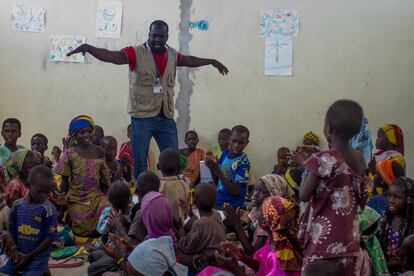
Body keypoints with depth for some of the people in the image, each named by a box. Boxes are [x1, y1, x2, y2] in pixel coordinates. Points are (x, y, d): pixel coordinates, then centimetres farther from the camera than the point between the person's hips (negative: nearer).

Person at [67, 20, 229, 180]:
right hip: (142, 117, -4)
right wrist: (88, 48, -35)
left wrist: (212, 61, 42)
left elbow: (189, 60, 30)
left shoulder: (172, 55, 10)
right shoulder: (136, 53, -6)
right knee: (140, 163, 2)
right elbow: (112, 56, -20)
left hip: (166, 117, 5)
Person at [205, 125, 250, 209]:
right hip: (218, 202, 6)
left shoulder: (243, 162, -19)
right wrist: (211, 167, -11)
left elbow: (235, 191, -20)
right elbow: (217, 181, 8)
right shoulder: (225, 153, 0)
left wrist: (217, 170, -26)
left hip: (233, 206, -6)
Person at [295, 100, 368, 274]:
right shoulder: (359, 158, 4)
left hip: (324, 237, -6)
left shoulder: (322, 160, -15)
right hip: (348, 237, 6)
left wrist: (306, 165, 1)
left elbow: (304, 196, -12)